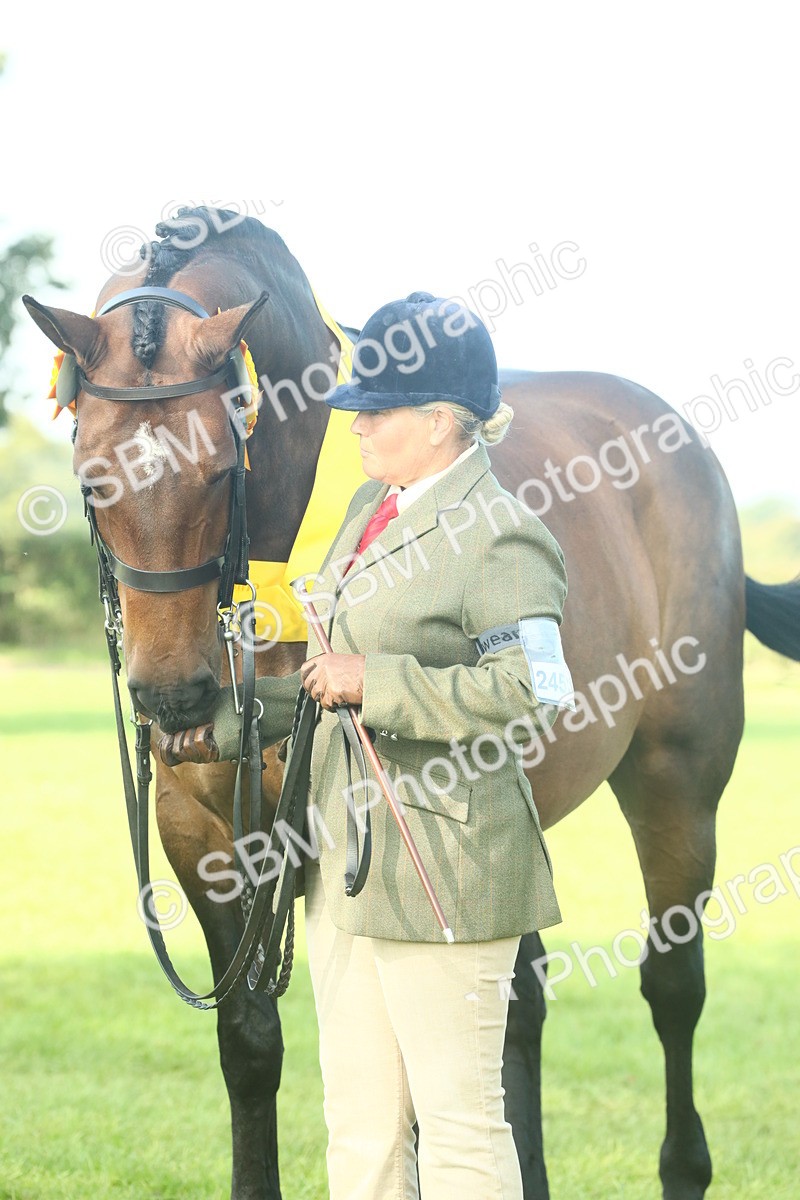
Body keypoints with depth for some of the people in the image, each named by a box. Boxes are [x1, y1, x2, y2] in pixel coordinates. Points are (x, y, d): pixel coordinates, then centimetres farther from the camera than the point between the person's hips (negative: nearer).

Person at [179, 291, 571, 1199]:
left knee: (456, 1120, -1)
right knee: (358, 1120, 15)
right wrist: (226, 721, 16)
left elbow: (532, 691, -25)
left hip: (443, 867, -10)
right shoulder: (371, 510, 14)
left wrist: (377, 681, -22)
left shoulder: (501, 537, -15)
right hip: (346, 857, 10)